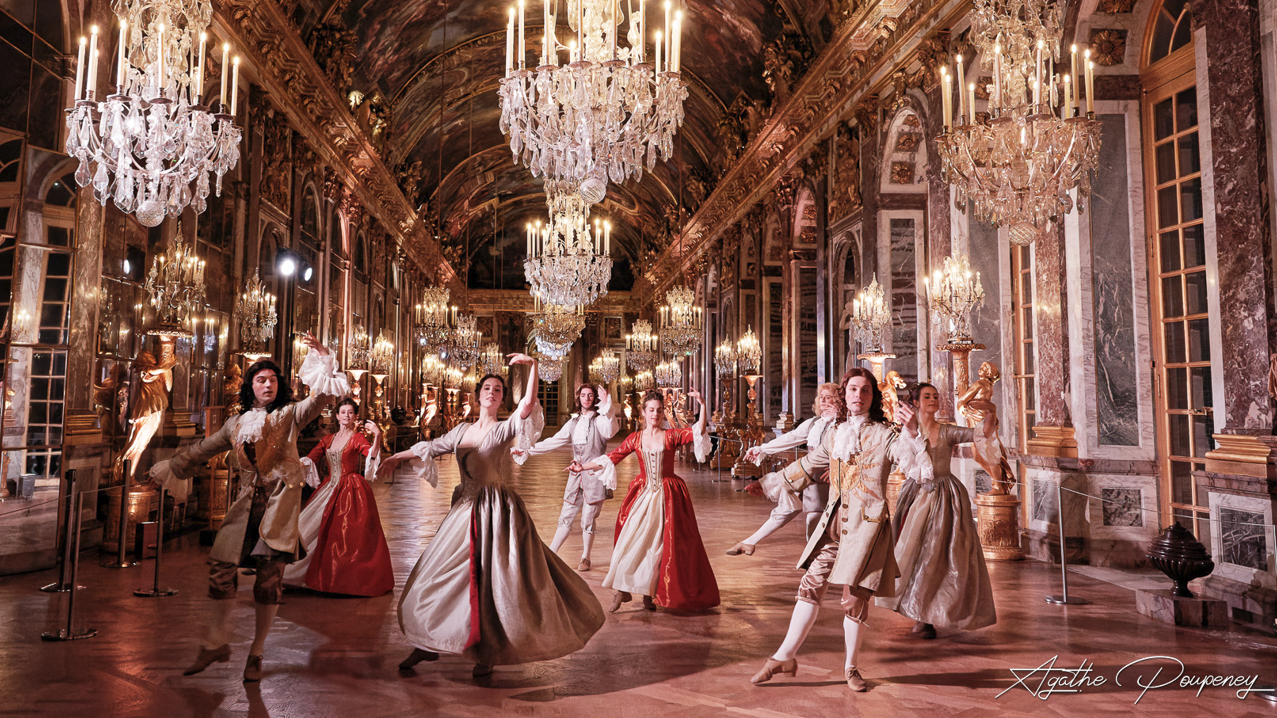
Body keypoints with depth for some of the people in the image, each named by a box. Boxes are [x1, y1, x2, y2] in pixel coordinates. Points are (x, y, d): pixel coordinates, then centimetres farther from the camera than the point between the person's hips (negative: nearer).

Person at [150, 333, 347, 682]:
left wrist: (323, 360, -24)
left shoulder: (290, 415, 4)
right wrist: (168, 470, 31)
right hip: (247, 504, 4)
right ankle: (216, 644, 21)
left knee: (269, 577, -3)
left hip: (280, 503, -3)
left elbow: (321, 398, -13)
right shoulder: (237, 423, 14)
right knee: (220, 568, -1)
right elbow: (201, 450, 26)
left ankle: (256, 654, 12)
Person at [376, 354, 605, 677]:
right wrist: (397, 457, 30)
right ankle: (428, 644, 24)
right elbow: (432, 447, 25)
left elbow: (528, 404, -23)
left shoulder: (504, 429, -5)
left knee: (494, 580, -3)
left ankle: (489, 651, 13)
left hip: (498, 511, -5)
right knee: (443, 575, 9)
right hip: (466, 510, 6)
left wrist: (533, 366, -30)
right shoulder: (462, 430, 11)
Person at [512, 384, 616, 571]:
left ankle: (585, 558, 17)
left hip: (595, 476, -4)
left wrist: (606, 406, -31)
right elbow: (554, 441, 14)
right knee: (566, 518, 8)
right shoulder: (574, 422, 14)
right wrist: (526, 451, 9)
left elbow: (609, 432, -25)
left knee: (588, 520, 2)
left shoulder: (599, 419, -2)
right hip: (576, 476, 4)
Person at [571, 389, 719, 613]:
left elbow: (697, 433, -16)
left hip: (666, 497, -1)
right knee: (632, 540, -3)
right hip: (642, 495, 1)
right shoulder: (635, 439, 3)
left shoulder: (671, 436, -2)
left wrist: (702, 405, -26)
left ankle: (649, 594, 17)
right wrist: (583, 467, -3)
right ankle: (621, 590, 9)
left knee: (658, 545, 4)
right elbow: (612, 458, 2)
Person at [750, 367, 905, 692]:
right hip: (834, 519, 5)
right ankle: (784, 657, 10)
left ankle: (850, 667, 17)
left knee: (854, 595, -3)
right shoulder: (835, 435, 14)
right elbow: (808, 466, 26)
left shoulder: (884, 434, -2)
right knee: (811, 584, 3)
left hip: (867, 522, -5)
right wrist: (769, 483, 32)